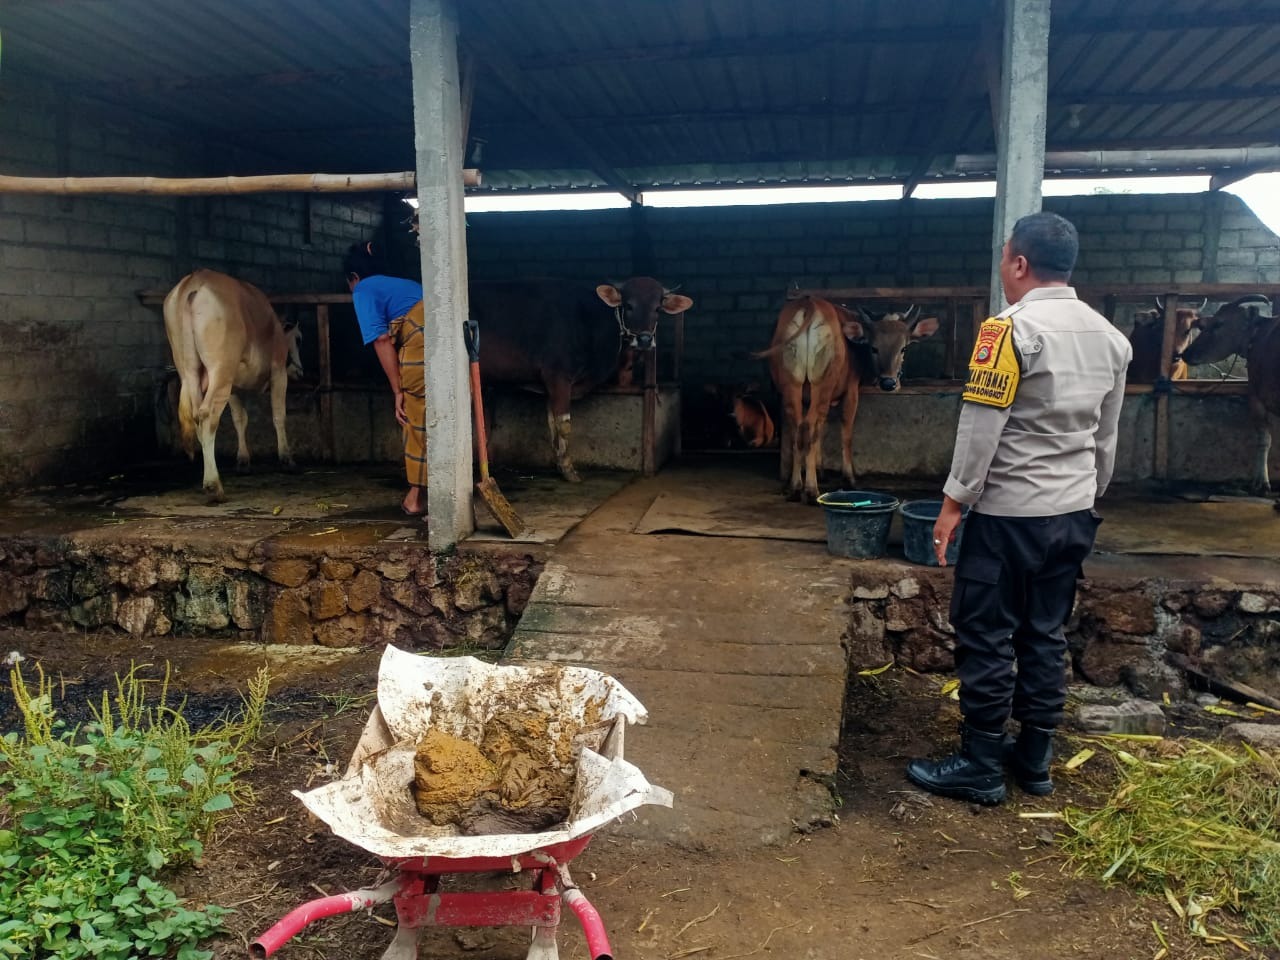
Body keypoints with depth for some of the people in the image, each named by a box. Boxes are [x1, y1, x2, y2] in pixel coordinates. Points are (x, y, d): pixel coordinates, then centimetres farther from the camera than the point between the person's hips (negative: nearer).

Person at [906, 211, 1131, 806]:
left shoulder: (1011, 329, -14)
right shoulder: (1110, 337, 10)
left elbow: (981, 424, -17)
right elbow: (1106, 436, 16)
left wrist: (954, 501, -11)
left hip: (1009, 513, -7)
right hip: (1073, 513, 8)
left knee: (986, 638, 1)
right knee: (1045, 636, 14)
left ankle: (980, 767, 9)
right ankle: (1034, 759, 23)